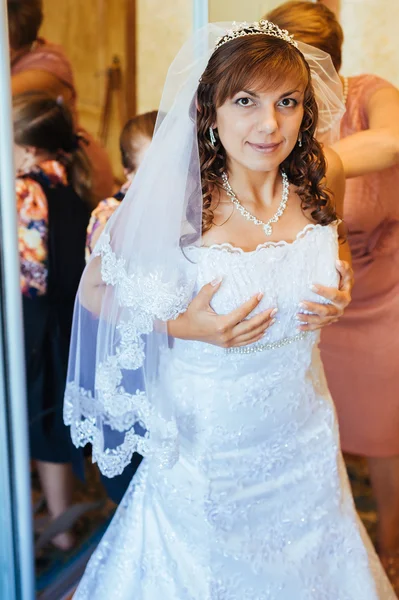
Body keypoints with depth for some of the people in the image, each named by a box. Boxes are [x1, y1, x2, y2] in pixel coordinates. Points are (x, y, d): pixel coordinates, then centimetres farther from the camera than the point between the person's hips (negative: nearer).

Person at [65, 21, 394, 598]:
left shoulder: (321, 175, -9)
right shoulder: (171, 198, -23)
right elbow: (94, 292, -10)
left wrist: (339, 283, -8)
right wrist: (184, 325, -24)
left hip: (303, 436, 4)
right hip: (207, 439, -4)